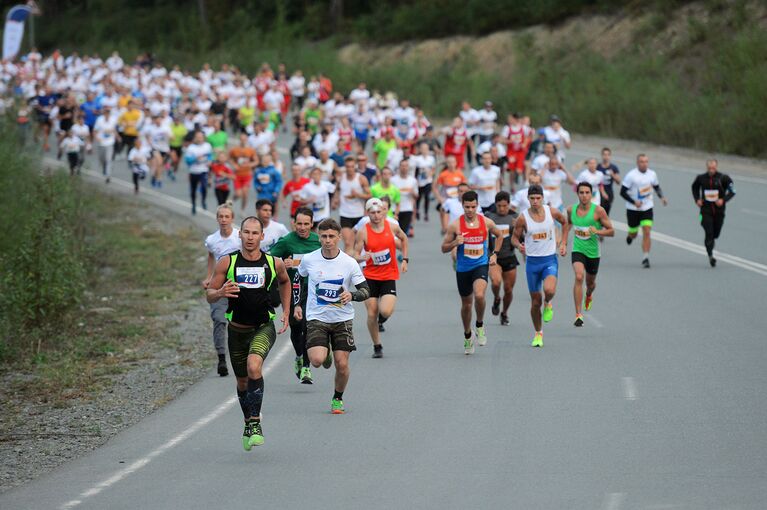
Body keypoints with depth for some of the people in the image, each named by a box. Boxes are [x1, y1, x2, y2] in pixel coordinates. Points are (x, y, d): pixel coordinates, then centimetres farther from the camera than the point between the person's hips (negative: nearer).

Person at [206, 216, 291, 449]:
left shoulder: (274, 263, -5)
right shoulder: (227, 262, -7)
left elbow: (285, 282, 19)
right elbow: (209, 295, -2)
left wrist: (286, 312, 15)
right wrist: (220, 292, -25)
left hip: (264, 327, -2)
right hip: (237, 329, 2)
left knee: (254, 367, -28)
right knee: (242, 382, 13)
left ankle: (256, 422, -20)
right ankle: (248, 424, 38)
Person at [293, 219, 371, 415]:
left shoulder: (349, 263, -7)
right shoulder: (309, 260, -4)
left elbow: (365, 290, -2)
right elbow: (298, 279, 17)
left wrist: (351, 295, -23)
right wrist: (297, 304, 12)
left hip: (342, 319, 0)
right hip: (316, 318, 0)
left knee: (342, 365, -2)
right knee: (316, 360, -18)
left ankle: (338, 399, 24)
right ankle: (326, 352, 20)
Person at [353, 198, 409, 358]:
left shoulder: (392, 227, -3)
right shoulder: (363, 232, -8)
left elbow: (404, 238, 18)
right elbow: (356, 255, -6)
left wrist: (405, 259, 13)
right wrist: (362, 257, -28)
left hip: (389, 276, 0)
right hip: (370, 277, 0)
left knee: (386, 311, -19)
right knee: (371, 314, 0)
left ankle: (381, 320, 20)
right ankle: (377, 346, 19)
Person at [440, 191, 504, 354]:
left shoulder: (487, 222, -4)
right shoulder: (455, 225, -8)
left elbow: (499, 236, 18)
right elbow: (444, 248, -1)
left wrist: (495, 254, 9)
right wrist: (455, 243, -21)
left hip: (481, 265, -1)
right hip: (463, 268, 1)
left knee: (479, 295, -28)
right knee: (466, 304, 13)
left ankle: (479, 325, 0)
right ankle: (467, 336, 37)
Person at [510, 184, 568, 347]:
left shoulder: (552, 211, -5)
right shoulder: (523, 218, -9)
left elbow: (564, 222, 15)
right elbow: (514, 237, 1)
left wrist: (563, 243, 8)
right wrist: (519, 245, -22)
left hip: (550, 260, 0)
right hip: (532, 261, 0)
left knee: (549, 290, -29)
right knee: (535, 301, 7)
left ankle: (548, 304, 8)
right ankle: (538, 333, 26)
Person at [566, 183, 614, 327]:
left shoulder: (598, 210, -13)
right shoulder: (571, 210, -3)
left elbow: (611, 231, -8)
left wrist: (598, 231, -27)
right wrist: (563, 242, 15)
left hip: (593, 252, 0)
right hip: (577, 250, 0)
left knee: (590, 283, 19)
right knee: (578, 277, -25)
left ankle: (588, 296, 59)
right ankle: (578, 315, -25)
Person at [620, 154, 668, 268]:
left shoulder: (652, 174, 0)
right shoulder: (631, 175, -14)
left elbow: (657, 187, 18)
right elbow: (623, 192, -11)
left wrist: (661, 197, 0)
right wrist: (634, 202, -23)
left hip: (647, 208, 2)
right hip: (633, 209, -2)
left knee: (646, 232, -12)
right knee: (634, 233, 12)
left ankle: (645, 258, -9)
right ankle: (630, 236, 51)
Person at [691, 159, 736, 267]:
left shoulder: (723, 178, -7)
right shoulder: (701, 178, -1)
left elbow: (732, 191, -3)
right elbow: (695, 188, 19)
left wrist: (723, 200, -17)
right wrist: (697, 199, 5)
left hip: (719, 210, 1)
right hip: (706, 210, -1)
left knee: (716, 234, 10)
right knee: (709, 233, -13)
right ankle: (710, 255, -10)